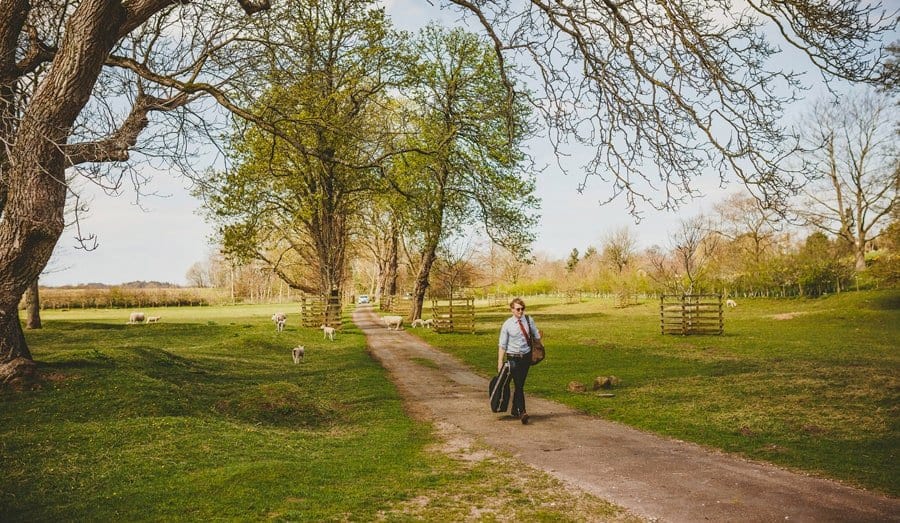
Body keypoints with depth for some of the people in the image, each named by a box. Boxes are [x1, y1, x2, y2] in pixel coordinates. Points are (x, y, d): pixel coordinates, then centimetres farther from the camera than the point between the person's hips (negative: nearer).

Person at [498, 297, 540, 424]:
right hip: (513, 358, -4)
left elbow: (536, 335, 17)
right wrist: (500, 362, -9)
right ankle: (522, 412, -15)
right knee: (519, 385, -12)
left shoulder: (528, 320, 2)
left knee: (520, 385, 12)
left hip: (526, 357, 4)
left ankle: (515, 410, 26)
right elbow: (502, 345, -5)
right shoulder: (507, 325, -6)